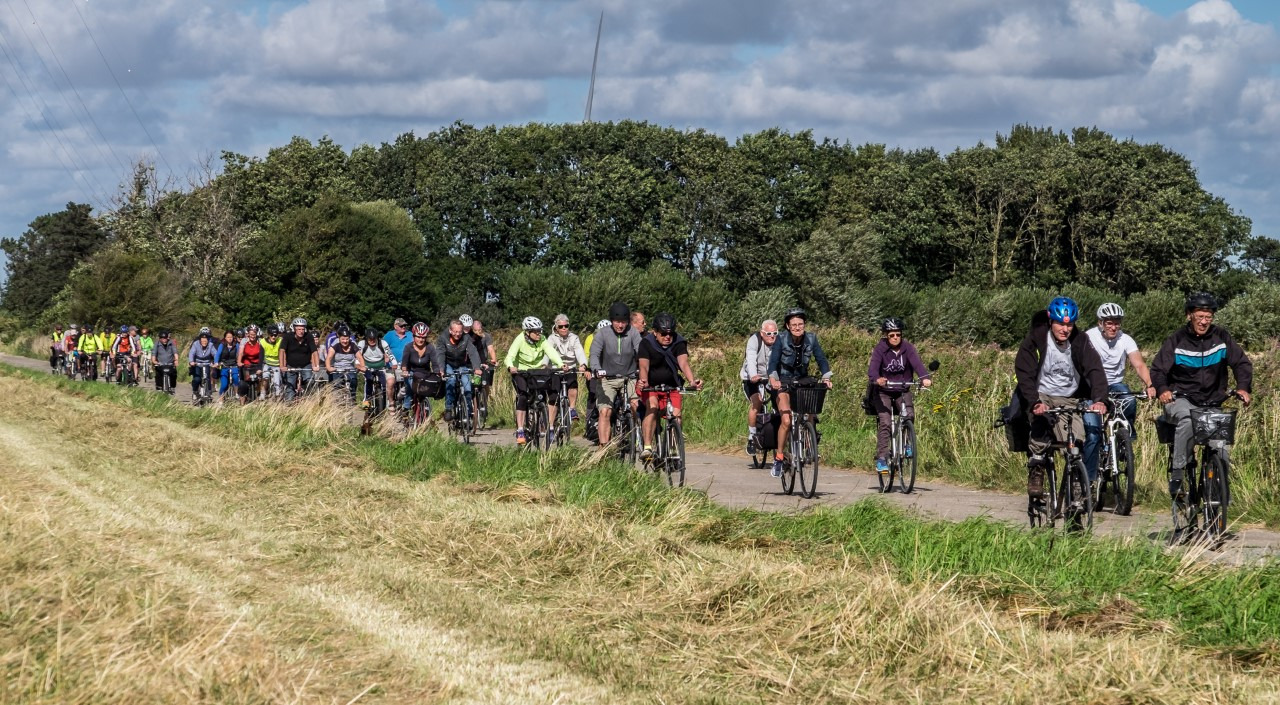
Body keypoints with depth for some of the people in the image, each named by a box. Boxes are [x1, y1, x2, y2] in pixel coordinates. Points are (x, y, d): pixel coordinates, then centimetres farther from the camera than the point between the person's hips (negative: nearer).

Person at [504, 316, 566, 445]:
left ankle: (551, 427, -5)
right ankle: (520, 432, -22)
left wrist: (561, 364, -46)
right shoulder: (520, 340, -20)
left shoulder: (542, 341, -13)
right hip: (521, 372, -3)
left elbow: (551, 352, -27)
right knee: (522, 397, -25)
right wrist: (511, 367, -53)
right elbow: (510, 356, -31)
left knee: (554, 393, -16)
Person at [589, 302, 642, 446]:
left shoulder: (633, 333, -5)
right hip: (608, 379, -1)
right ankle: (604, 447, -14)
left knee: (636, 406, -18)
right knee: (605, 412, -14)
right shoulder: (602, 333, -7)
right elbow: (594, 354, -17)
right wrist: (597, 369, -38)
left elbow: (641, 352, -16)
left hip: (629, 378, 1)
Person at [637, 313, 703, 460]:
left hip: (671, 386, 3)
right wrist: (643, 382, -51)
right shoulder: (646, 343, -16)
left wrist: (693, 380, -47)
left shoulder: (679, 343, -12)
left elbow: (684, 363, -27)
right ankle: (647, 447, -34)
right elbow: (644, 366, -29)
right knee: (653, 407, -29)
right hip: (650, 386, -3)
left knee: (676, 415, -15)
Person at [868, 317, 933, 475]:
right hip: (883, 391, -2)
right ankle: (881, 459, -13)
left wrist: (925, 377, -44)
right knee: (885, 423, -17)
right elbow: (873, 367, -28)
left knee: (909, 415, -22)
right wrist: (877, 379, -51)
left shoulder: (907, 348, -7)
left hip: (903, 390, 2)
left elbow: (917, 363, -24)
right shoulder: (880, 349, -13)